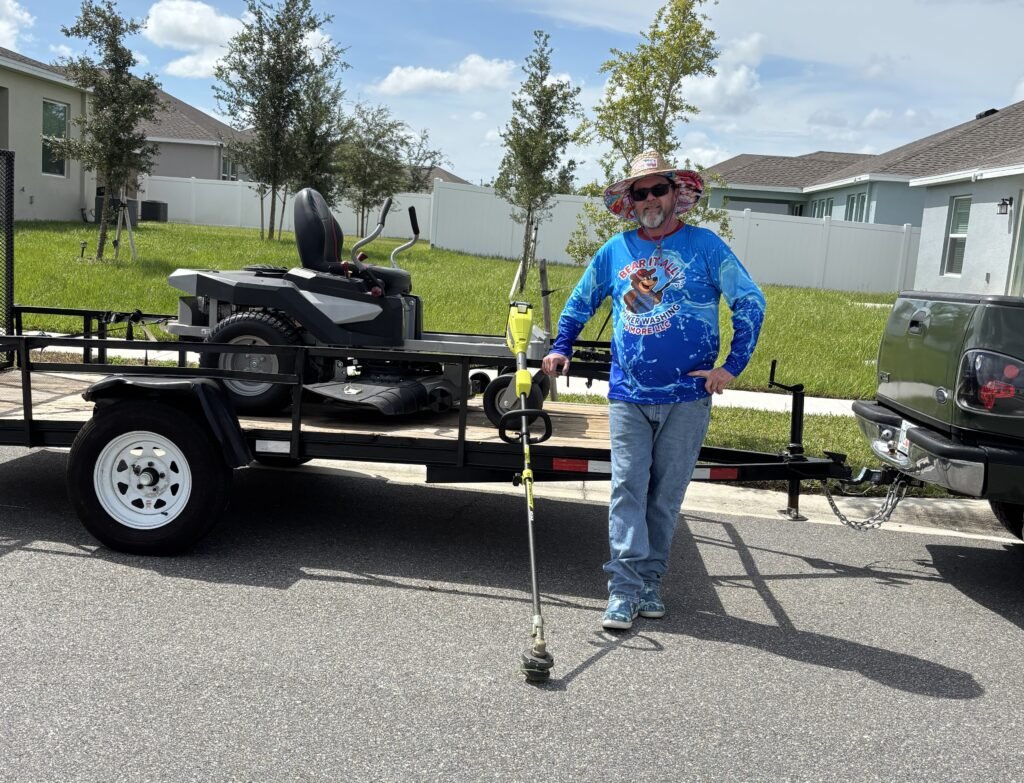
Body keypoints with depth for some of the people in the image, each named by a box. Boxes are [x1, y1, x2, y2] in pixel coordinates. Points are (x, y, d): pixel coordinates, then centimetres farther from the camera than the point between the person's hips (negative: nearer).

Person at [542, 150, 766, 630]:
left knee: (666, 495, 7)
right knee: (627, 490, -4)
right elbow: (580, 302, 20)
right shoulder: (615, 250, 8)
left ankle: (650, 582, 19)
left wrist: (733, 365, -7)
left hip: (687, 396, -1)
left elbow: (750, 301, 0)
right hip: (628, 396, 2)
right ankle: (624, 590, -1)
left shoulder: (704, 245, 0)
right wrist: (561, 349, 7)